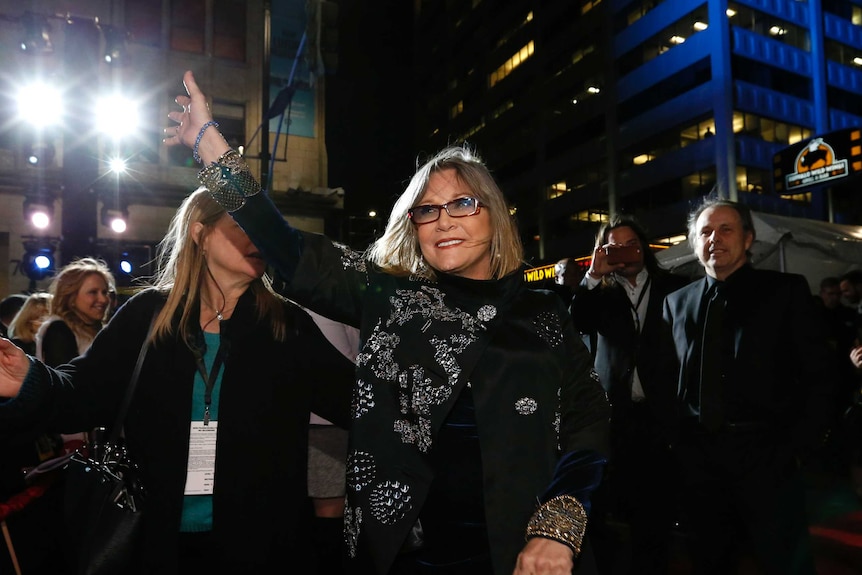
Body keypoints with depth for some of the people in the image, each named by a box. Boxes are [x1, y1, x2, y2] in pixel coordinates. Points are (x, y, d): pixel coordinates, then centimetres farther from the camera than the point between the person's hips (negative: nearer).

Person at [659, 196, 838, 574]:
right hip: (698, 456, 3)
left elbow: (821, 376, -2)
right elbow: (667, 375, 9)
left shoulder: (786, 291, 0)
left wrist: (798, 448, -9)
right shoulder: (677, 302, 8)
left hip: (767, 454, -2)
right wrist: (674, 437, -1)